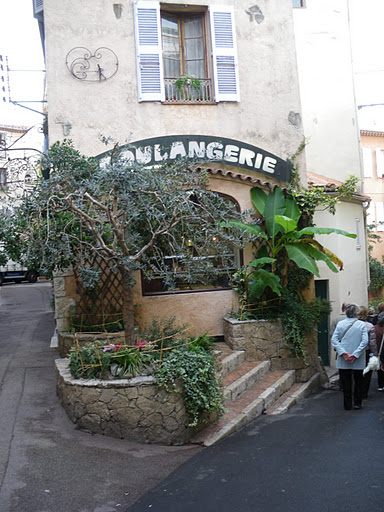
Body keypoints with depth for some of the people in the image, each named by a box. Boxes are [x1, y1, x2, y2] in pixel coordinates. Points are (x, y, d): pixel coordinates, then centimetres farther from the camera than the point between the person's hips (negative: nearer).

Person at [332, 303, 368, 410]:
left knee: (346, 383, 9)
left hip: (343, 360, 1)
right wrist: (355, 355, -13)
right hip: (358, 361, -1)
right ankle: (357, 403, 20)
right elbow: (364, 341, -14)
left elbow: (334, 340, -8)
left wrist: (343, 353, -12)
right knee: (358, 382, 16)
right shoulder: (362, 324, -7)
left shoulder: (340, 324, -3)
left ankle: (348, 405, 14)